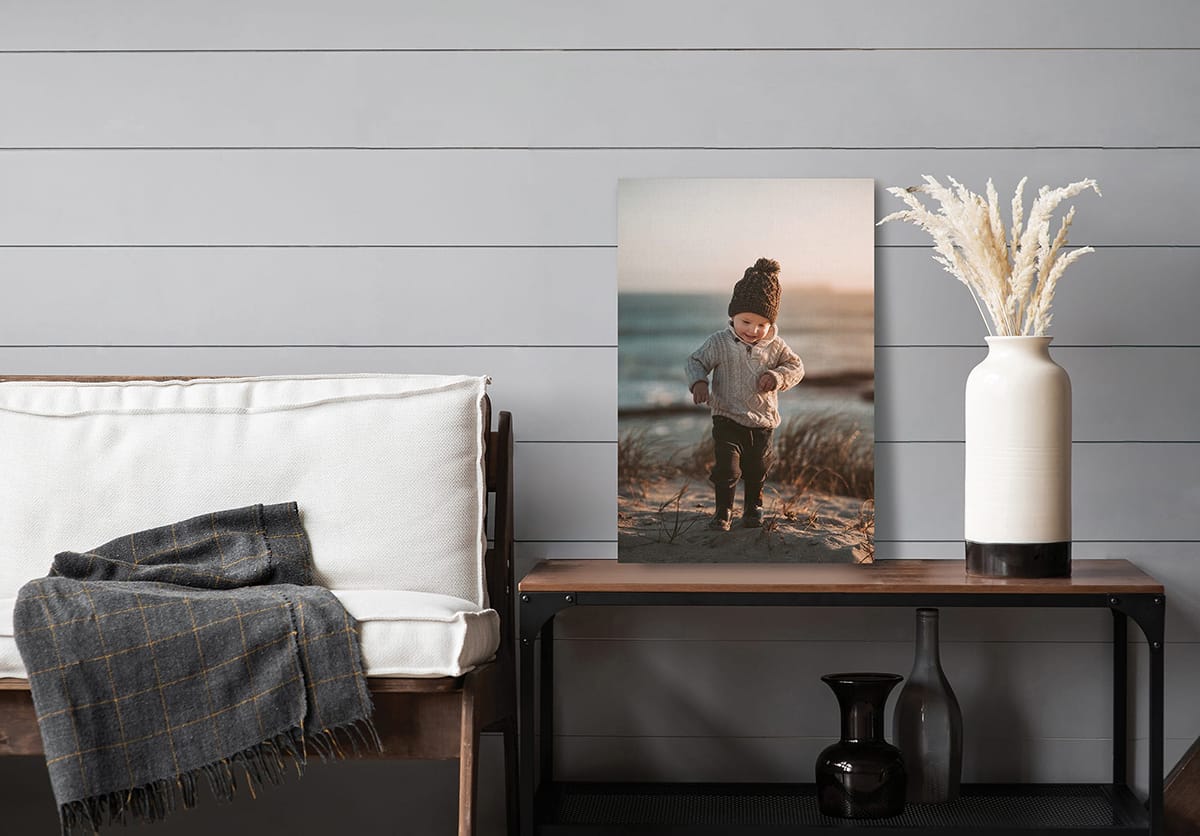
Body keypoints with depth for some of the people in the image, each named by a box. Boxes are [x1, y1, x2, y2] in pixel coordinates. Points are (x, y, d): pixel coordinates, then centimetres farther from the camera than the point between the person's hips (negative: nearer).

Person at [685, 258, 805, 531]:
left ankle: (753, 508, 38)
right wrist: (699, 382, -22)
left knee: (756, 470, 16)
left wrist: (778, 376, -17)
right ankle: (723, 510, 9)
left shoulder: (775, 346, -4)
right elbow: (696, 360, -2)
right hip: (728, 419, -2)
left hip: (763, 423, 2)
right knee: (727, 468, -9)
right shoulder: (719, 343, -10)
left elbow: (795, 366, 4)